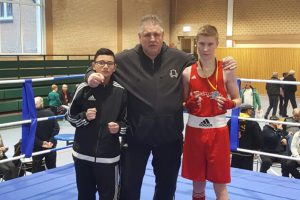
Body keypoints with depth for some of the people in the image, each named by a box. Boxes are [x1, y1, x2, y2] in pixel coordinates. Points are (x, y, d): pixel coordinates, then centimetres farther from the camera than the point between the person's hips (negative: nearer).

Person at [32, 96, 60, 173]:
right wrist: (52, 141, -15)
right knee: (52, 168, 16)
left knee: (37, 169, 9)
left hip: (37, 147, -3)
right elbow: (56, 128, -10)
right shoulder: (50, 113, -6)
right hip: (51, 145, 3)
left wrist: (40, 143, -18)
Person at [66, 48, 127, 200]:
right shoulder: (84, 89, -4)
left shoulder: (121, 91, -5)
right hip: (83, 154, 1)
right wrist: (85, 116, -13)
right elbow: (70, 117, 4)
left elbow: (126, 121, 4)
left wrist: (119, 127, -16)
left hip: (109, 156, -1)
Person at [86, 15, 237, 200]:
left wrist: (224, 65, -6)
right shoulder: (124, 60, -8)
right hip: (136, 136, -2)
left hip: (170, 136, 2)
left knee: (167, 185, 22)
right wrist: (92, 75, -18)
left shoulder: (180, 58, -4)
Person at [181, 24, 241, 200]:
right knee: (197, 183, 13)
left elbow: (238, 100, 4)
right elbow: (182, 104, 7)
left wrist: (229, 104, -17)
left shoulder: (226, 71, -4)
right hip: (194, 130, 2)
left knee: (220, 184, 5)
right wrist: (189, 104, -15)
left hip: (218, 131, -2)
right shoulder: (188, 73, 0)